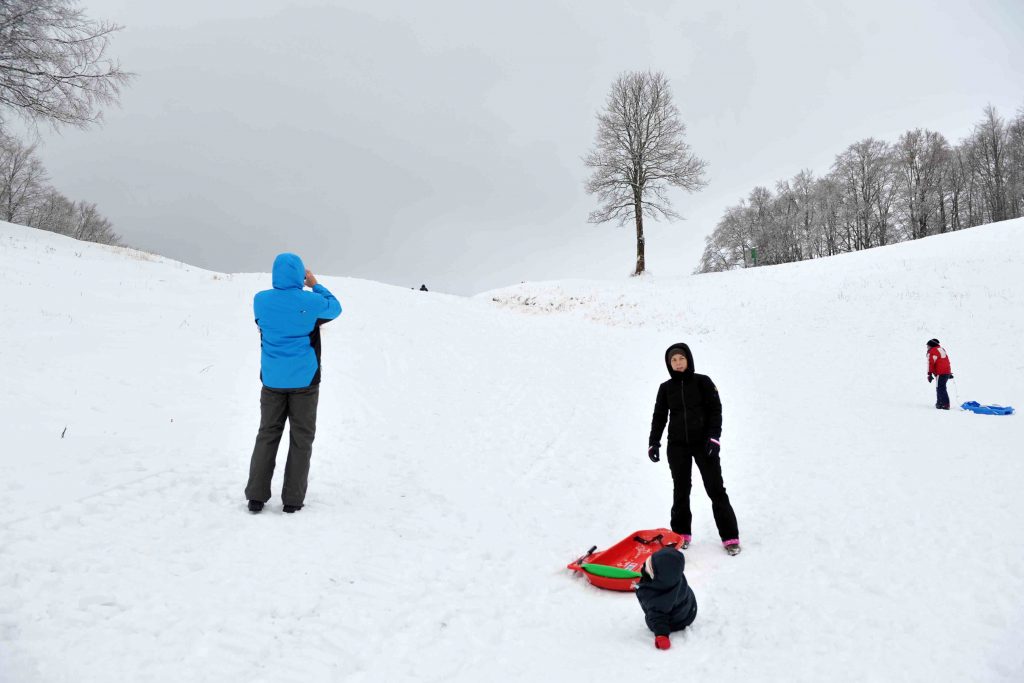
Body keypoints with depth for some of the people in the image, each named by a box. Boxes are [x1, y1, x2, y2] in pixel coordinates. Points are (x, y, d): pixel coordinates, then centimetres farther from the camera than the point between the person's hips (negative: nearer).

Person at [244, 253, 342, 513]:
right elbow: (335, 308, 9)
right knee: (301, 438, 6)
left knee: (267, 435, 13)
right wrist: (315, 285, 18)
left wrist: (284, 284, 21)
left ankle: (256, 496, 13)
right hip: (304, 380, -3)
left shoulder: (261, 300, -4)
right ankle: (292, 499, 8)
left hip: (272, 380, 3)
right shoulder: (311, 302, -12)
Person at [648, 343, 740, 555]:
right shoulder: (666, 388, 7)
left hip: (703, 443, -2)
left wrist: (714, 437, -14)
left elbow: (715, 410, -3)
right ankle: (681, 534, 19)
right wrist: (653, 442, 0)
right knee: (680, 491, 8)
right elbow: (659, 417, 10)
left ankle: (730, 537, 5)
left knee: (716, 489, -1)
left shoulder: (702, 382, -1)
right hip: (677, 446, 2)